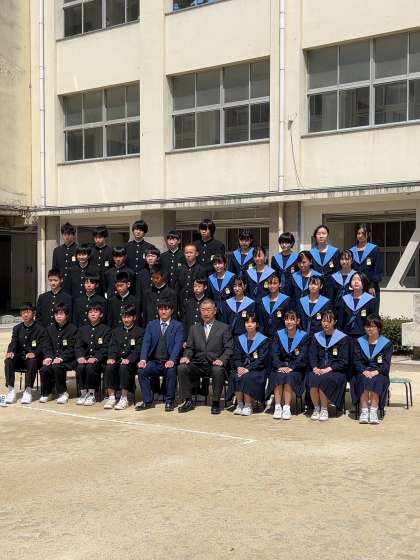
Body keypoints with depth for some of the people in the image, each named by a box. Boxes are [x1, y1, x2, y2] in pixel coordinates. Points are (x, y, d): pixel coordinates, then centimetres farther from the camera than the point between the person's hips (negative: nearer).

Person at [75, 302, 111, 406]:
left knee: (90, 367, -33)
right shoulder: (82, 329, 20)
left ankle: (91, 394, -20)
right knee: (80, 367, -28)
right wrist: (80, 357, -11)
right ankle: (83, 393, -14)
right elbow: (78, 346, 10)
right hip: (85, 358, 3)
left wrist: (95, 358, -20)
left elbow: (105, 348, -4)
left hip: (99, 360, -3)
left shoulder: (106, 330, 6)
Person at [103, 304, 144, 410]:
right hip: (117, 359, 4)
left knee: (123, 368, -35)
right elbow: (112, 346, 10)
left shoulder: (140, 332, 7)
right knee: (109, 368, -28)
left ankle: (124, 398, -28)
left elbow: (137, 350, -5)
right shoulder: (116, 331, 22)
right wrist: (111, 357, -10)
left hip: (131, 362, -4)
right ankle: (111, 397, -22)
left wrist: (128, 359, -22)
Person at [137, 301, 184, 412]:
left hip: (169, 362, -3)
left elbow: (178, 344, -7)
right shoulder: (151, 325, 15)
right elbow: (146, 343, 4)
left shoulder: (178, 326, 5)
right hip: (154, 362, 3)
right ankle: (147, 401, -12)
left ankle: (169, 401, -17)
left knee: (171, 371, -34)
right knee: (141, 370, -24)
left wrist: (172, 360, -24)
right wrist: (143, 359, -13)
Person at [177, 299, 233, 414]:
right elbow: (189, 348, 15)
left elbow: (229, 349, 1)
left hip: (215, 365, -3)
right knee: (181, 367, -24)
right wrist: (186, 356, -7)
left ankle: (216, 403, -19)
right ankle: (188, 401, -13)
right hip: (197, 365, 3)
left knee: (218, 370, -36)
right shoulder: (194, 328, 20)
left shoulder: (224, 328, 10)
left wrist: (222, 360, -18)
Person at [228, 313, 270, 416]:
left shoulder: (264, 340, 2)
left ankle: (248, 406, -22)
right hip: (242, 367, 3)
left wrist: (248, 369, -19)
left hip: (257, 369, -3)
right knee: (236, 377, -29)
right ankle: (239, 404, -18)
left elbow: (261, 360, -7)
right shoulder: (240, 339, 15)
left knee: (247, 377, -33)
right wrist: (239, 367, -13)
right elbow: (236, 357, 9)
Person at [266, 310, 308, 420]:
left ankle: (287, 408, -32)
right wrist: (280, 366, -17)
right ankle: (277, 407, -32)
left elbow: (303, 356, -7)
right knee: (278, 377, -30)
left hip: (296, 369, -2)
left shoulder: (303, 336, 2)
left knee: (290, 377, -32)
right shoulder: (279, 334, 9)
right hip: (280, 367, 2)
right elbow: (274, 353, 0)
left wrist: (291, 367, -20)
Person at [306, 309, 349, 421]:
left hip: (336, 371, -3)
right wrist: (315, 368, -12)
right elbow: (312, 356, 8)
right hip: (318, 369, 3)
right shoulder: (316, 337, 14)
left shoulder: (342, 338, 1)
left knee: (323, 379, -34)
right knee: (312, 378, -30)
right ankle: (316, 408, -14)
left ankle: (324, 409, -16)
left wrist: (328, 369, -17)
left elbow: (343, 361, -5)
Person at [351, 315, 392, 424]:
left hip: (379, 373, -1)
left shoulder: (386, 343, 8)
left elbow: (386, 363, -2)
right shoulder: (360, 342, 14)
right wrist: (364, 371, -16)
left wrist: (376, 371, -20)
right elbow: (357, 360, 3)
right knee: (363, 380, -33)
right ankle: (364, 411, -36)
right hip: (363, 372, 1)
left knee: (376, 381, -35)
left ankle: (374, 411, -38)